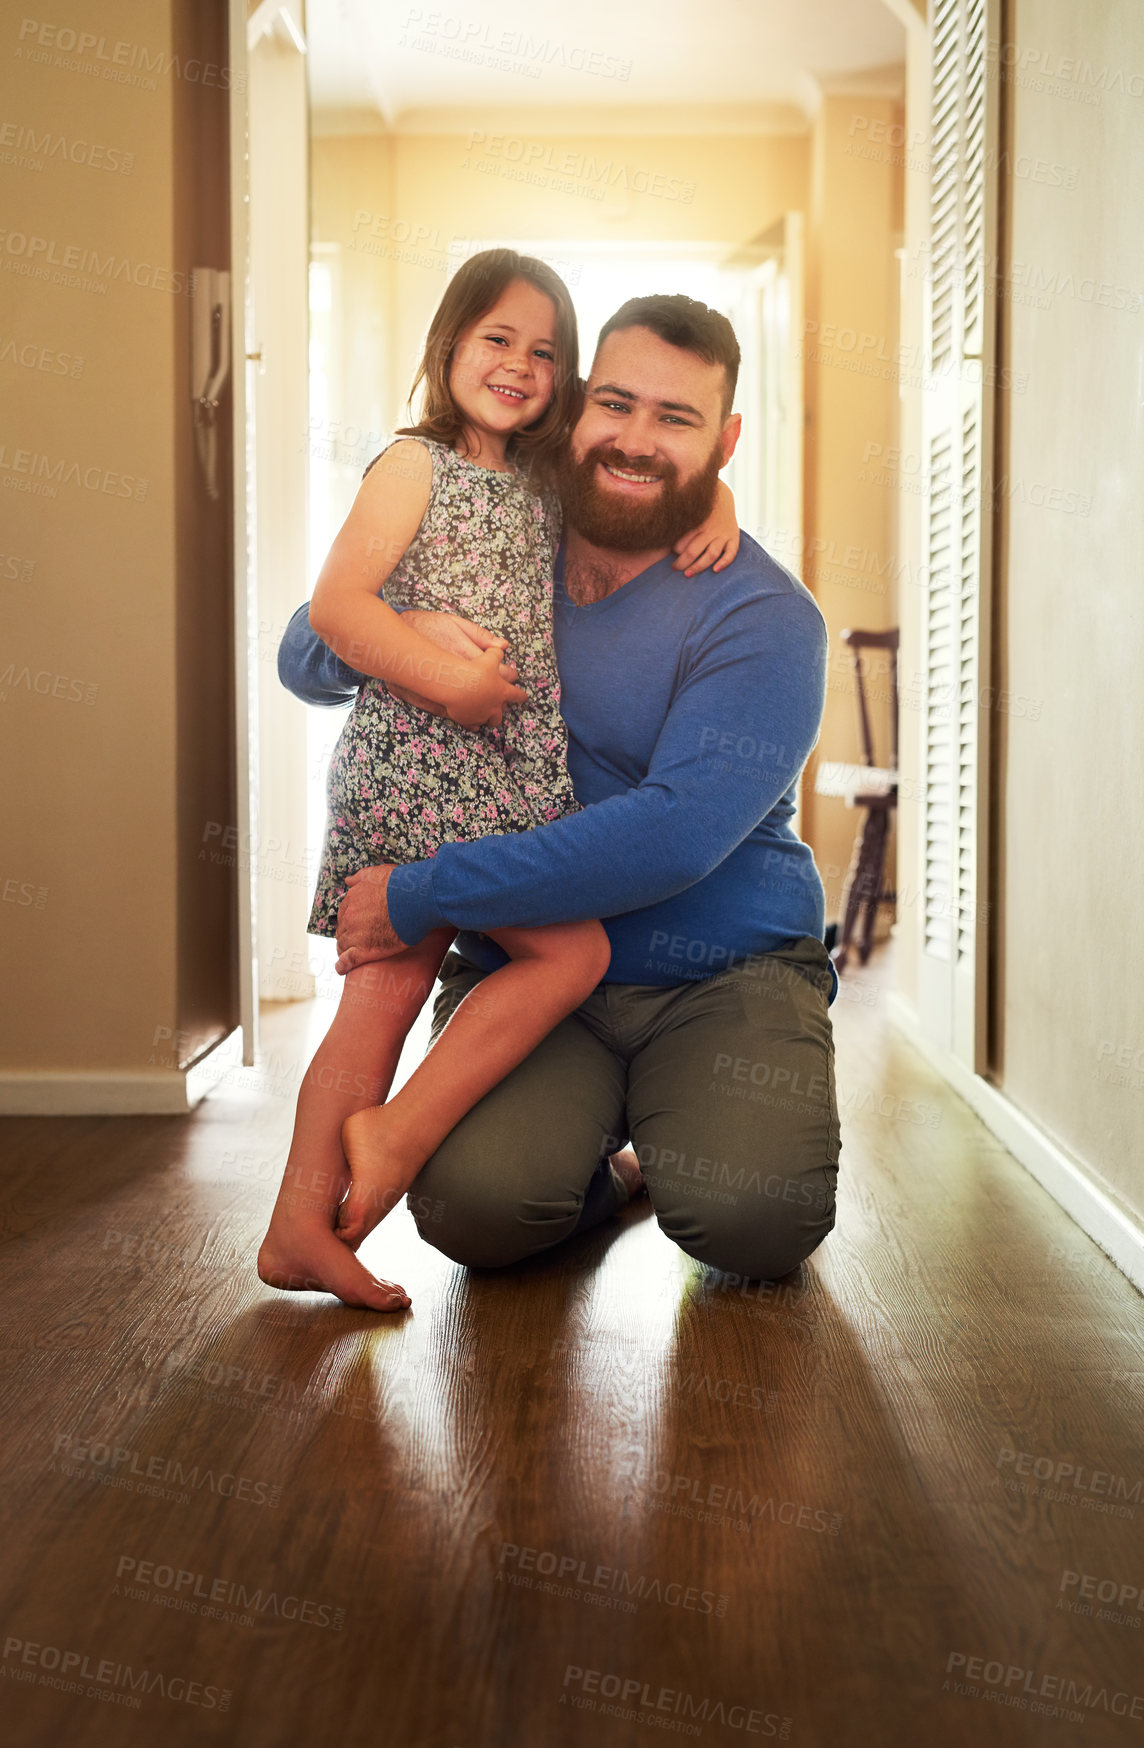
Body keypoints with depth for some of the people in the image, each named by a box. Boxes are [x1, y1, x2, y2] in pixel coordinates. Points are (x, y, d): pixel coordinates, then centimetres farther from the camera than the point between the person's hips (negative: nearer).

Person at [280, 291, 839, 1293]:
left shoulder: (762, 620, -12)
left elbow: (675, 835, -24)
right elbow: (307, 658, 8)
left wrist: (423, 894, -24)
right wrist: (399, 631, -18)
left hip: (725, 974, -2)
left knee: (754, 1220, -26)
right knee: (476, 1207, -24)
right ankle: (582, 1155, 11)